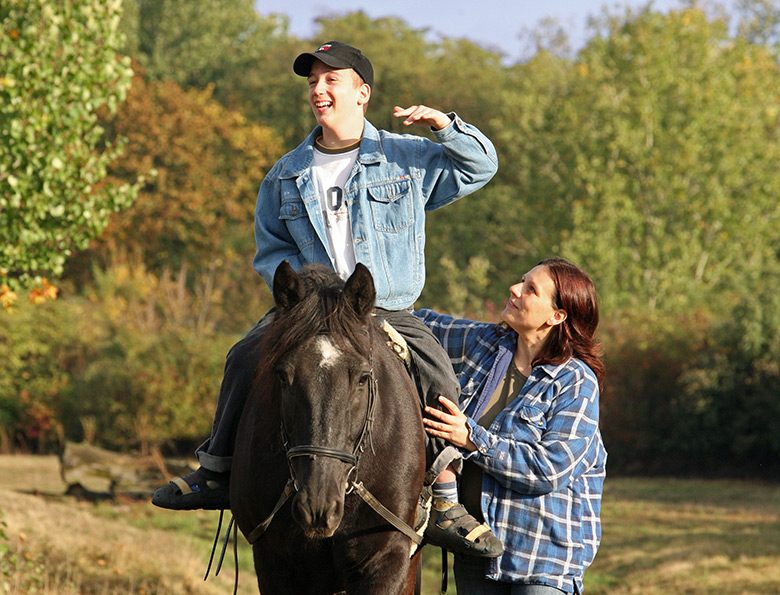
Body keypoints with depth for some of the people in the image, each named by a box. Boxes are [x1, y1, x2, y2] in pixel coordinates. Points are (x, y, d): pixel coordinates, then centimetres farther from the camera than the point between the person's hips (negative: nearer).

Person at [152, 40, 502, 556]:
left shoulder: (409, 159, 4)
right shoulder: (288, 175, 10)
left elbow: (480, 168, 8)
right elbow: (271, 250, 15)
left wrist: (446, 127, -10)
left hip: (391, 313, -2)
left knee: (439, 379, -27)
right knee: (246, 358, -21)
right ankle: (216, 474, -8)